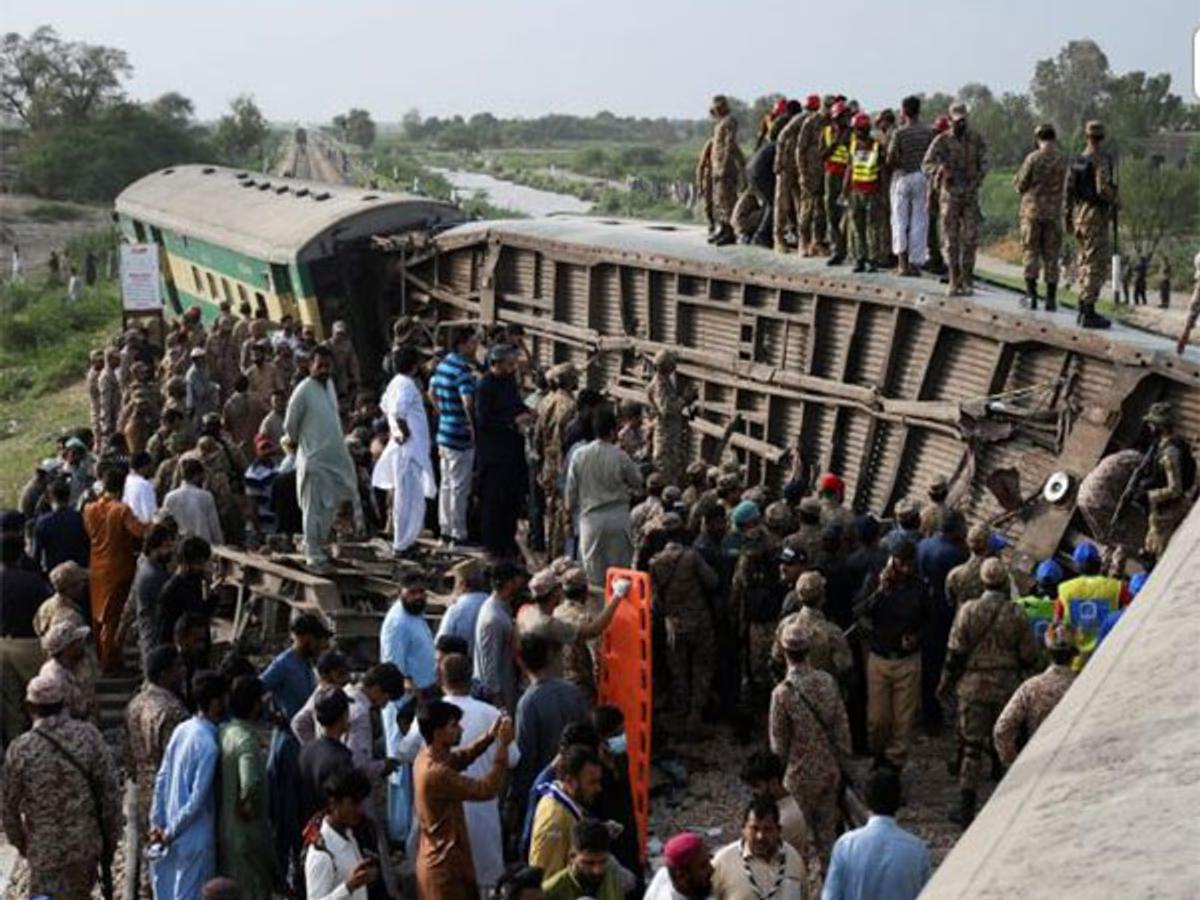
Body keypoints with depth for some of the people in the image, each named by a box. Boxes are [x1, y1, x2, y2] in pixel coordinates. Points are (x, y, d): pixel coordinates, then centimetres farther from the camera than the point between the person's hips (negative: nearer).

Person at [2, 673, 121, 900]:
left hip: (45, 849, -2)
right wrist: (111, 838, 5)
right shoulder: (89, 737, -11)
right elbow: (110, 794, -8)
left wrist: (19, 843, 16)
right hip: (87, 845, 2)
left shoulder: (20, 750, -13)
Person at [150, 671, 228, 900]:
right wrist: (171, 832, -12)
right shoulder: (208, 745, -21)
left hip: (174, 836, 8)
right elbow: (198, 798, -22)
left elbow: (162, 778, 6)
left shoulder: (181, 730, 3)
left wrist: (156, 821, 8)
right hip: (195, 838, -8)